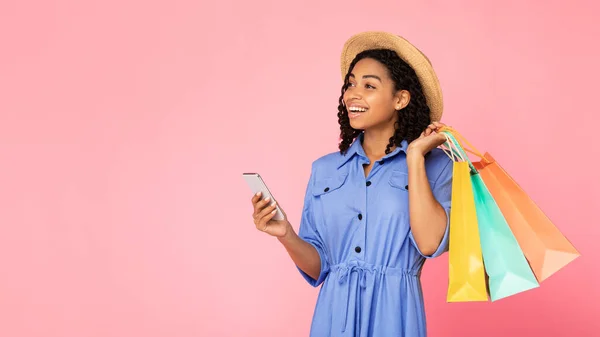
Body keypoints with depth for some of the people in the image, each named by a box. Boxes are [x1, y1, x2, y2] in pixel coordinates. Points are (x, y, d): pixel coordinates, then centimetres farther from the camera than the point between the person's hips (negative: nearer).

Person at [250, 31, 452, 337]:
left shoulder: (435, 165, -4)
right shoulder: (324, 170, 5)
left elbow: (429, 243, -20)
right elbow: (317, 268, 6)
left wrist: (415, 157, -14)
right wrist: (287, 236, -14)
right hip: (334, 312, 3)